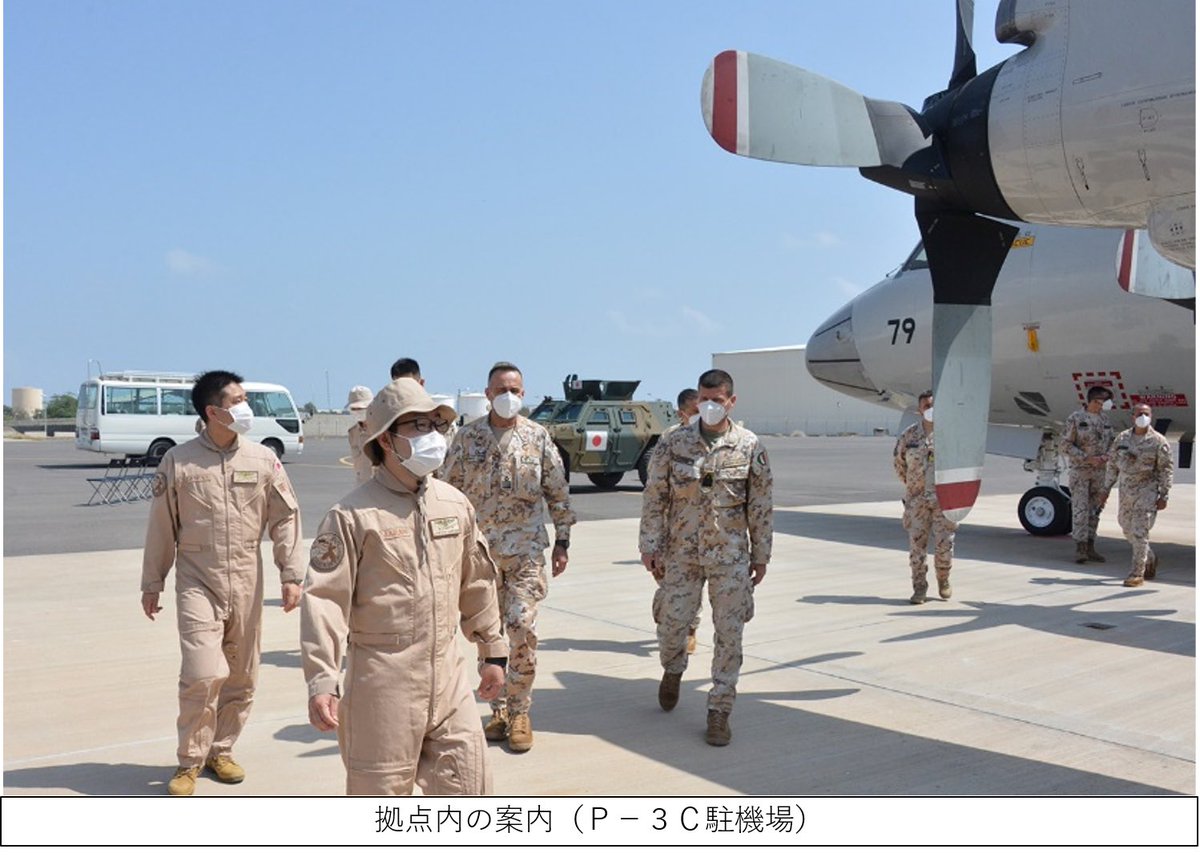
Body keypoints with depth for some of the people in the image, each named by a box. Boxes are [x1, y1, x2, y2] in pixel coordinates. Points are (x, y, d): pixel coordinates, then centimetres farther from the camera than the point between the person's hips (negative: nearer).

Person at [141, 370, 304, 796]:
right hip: (197, 582, -3)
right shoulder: (178, 461, -4)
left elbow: (285, 517, 5)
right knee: (203, 673, -11)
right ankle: (190, 761, 10)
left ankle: (221, 750, 30)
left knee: (241, 676, 10)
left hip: (247, 583, 3)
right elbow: (161, 526, 3)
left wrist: (291, 574, 0)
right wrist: (151, 584, 7)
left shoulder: (263, 459, 1)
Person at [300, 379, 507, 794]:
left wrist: (493, 652, 19)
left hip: (448, 675, 5)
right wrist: (321, 681, -20)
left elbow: (477, 583, 16)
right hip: (382, 678, -5)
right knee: (379, 791, 9)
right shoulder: (353, 514, -11)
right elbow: (325, 598, -14)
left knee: (467, 787, 11)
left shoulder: (455, 504, 7)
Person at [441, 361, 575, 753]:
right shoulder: (467, 437, 2)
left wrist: (562, 540, 2)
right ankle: (499, 709, 22)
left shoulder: (538, 436, 2)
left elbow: (558, 492, 6)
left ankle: (519, 712, 7)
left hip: (526, 551, -1)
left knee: (522, 628, -9)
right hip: (478, 550, 1)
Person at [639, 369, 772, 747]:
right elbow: (654, 497, 1)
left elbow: (760, 505, 3)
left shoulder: (750, 446, -2)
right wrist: (650, 546, -3)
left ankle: (719, 711, 14)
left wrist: (761, 555, 4)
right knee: (672, 621, 6)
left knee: (729, 634, 2)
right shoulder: (674, 442, -2)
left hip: (730, 554, 0)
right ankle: (673, 670, 40)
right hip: (682, 552, 0)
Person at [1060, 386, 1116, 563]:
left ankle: (1090, 547, 15)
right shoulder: (1076, 419, -7)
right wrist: (1087, 458, -17)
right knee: (1080, 510, -7)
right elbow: (1066, 446, -9)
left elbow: (1111, 442, 15)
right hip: (1080, 470, -6)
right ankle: (1080, 548, -5)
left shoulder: (1105, 419, 9)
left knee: (1094, 510, 8)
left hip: (1100, 471, 6)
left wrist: (1106, 456, -7)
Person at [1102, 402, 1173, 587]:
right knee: (1128, 530, 16)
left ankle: (1137, 574, -4)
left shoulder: (1159, 441, -7)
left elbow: (1167, 469, -6)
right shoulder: (1122, 438, 6)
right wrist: (1106, 490, 9)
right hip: (1126, 491, 5)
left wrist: (1163, 496, -11)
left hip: (1147, 492, -5)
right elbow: (1112, 465, 11)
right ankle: (1150, 560, 39)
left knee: (1139, 532, -10)